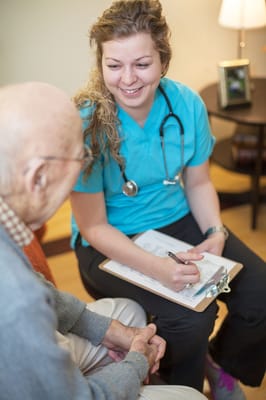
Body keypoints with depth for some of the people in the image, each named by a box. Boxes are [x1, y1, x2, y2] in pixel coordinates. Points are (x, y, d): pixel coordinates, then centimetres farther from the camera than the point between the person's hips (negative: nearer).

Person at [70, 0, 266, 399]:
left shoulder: (187, 104, -10)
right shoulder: (86, 122, -21)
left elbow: (198, 183, 5)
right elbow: (94, 226, -18)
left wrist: (216, 233, -13)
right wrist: (158, 267, -31)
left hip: (179, 221, 5)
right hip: (110, 243, -4)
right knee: (190, 317, -25)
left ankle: (221, 363, 26)